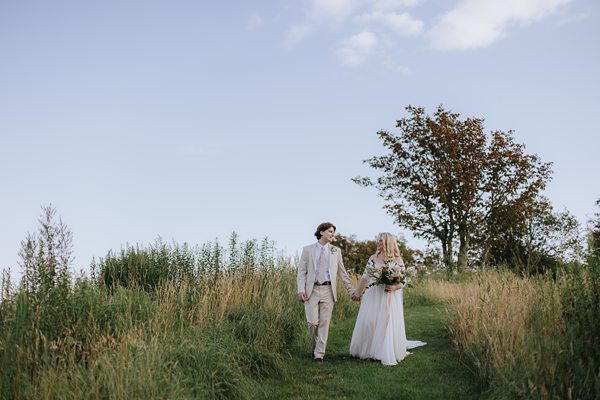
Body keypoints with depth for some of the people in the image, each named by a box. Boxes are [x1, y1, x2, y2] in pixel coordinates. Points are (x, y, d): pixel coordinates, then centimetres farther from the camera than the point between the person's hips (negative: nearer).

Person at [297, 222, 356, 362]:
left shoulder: (336, 251, 11)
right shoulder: (308, 249, 6)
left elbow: (342, 273, 14)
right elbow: (302, 271, 2)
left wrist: (352, 291, 10)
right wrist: (301, 290, -10)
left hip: (328, 291, 2)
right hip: (311, 290, -1)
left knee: (324, 323, -1)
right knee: (312, 322, -4)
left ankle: (319, 354, 6)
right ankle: (315, 346, 22)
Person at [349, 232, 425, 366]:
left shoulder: (398, 260, 1)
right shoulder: (373, 258, 7)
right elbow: (365, 277, 9)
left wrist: (395, 287, -19)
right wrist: (357, 292, 6)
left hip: (390, 298, -2)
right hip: (373, 296, 2)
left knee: (388, 324, -2)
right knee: (369, 322, 1)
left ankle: (388, 354, 8)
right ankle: (368, 350, 16)